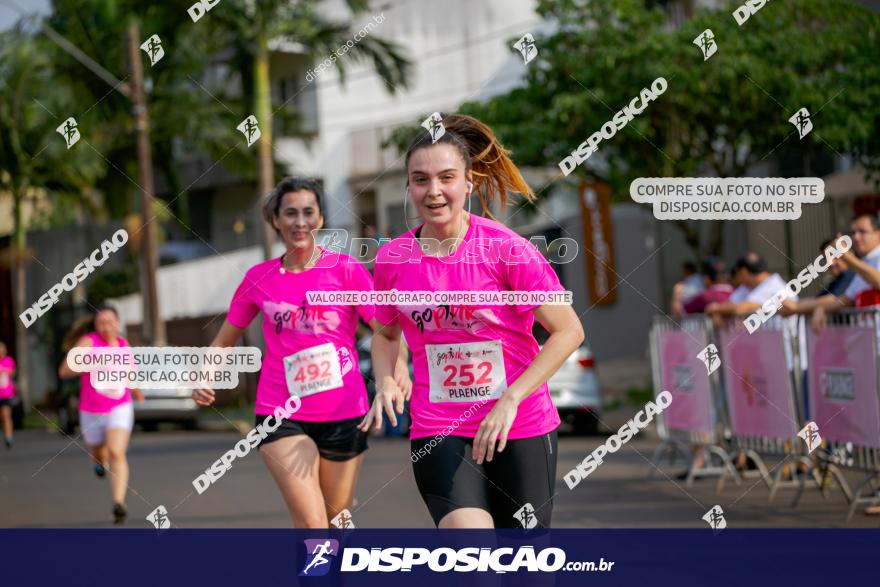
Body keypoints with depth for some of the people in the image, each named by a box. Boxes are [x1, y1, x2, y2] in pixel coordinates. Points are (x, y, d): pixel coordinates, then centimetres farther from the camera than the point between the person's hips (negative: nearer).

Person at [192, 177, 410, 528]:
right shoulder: (259, 278, 5)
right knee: (311, 524, -16)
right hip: (281, 414, 0)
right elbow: (224, 340, 16)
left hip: (343, 415, 0)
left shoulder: (346, 269, -1)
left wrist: (398, 364, -33)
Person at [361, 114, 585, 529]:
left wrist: (510, 400, -18)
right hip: (436, 429, 1)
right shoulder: (392, 259, 0)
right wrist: (385, 381, -3)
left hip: (520, 428, -1)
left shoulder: (507, 248, -10)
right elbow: (386, 334, 18)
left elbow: (568, 331, -9)